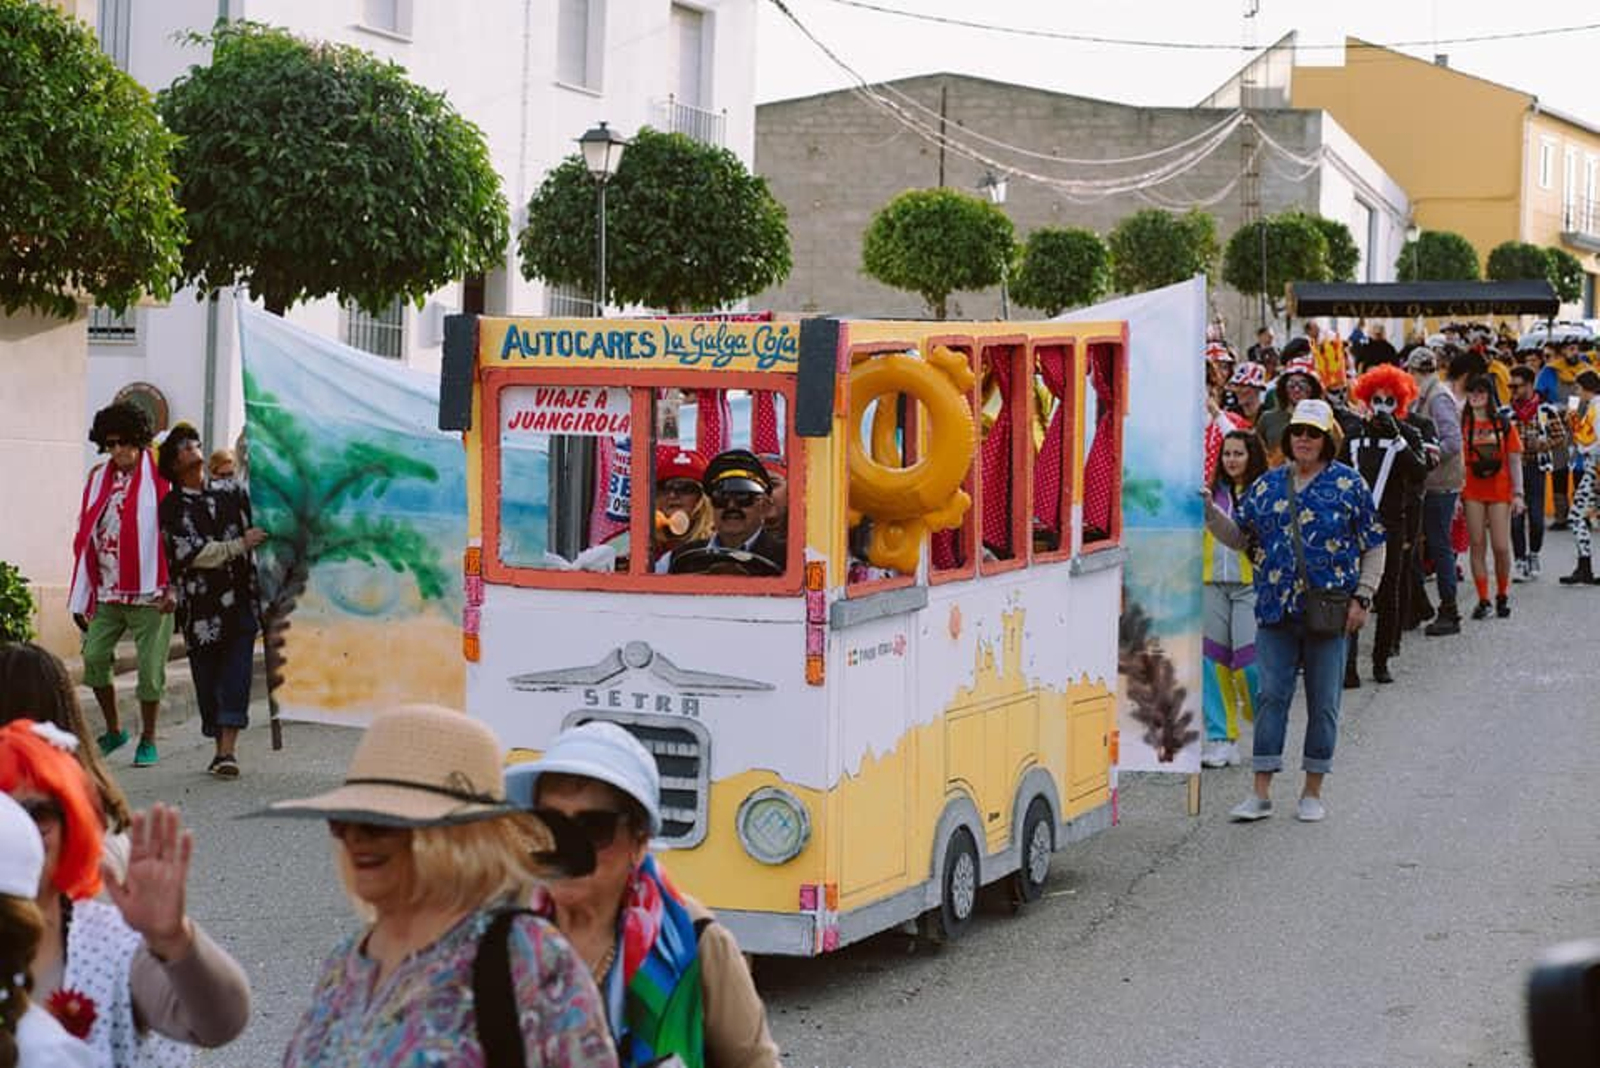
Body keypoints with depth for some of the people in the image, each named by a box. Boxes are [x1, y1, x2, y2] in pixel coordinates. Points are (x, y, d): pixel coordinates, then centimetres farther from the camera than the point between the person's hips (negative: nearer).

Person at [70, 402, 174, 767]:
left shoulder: (159, 478, -4)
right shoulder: (99, 479, 10)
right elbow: (86, 539, 12)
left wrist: (174, 587, -14)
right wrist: (81, 598, 9)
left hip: (149, 594, -4)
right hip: (107, 593, 4)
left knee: (150, 667, -1)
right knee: (94, 657, -6)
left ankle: (148, 740, 17)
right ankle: (113, 730, 14)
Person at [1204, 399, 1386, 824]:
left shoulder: (1349, 484, 2)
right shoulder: (1268, 485, 10)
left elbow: (1374, 546, 4)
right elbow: (1239, 537, 14)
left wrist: (1361, 597, -4)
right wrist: (1210, 512, -2)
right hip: (1276, 610, 2)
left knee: (1323, 702, 4)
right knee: (1271, 696, 1)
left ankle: (1313, 792, 14)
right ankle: (1261, 793, 4)